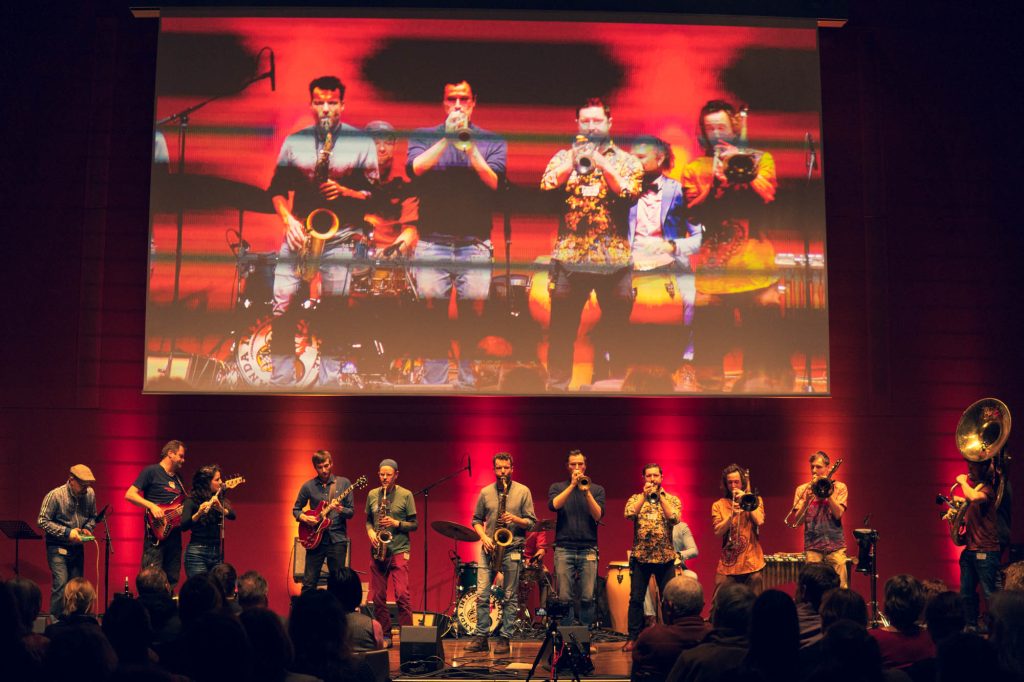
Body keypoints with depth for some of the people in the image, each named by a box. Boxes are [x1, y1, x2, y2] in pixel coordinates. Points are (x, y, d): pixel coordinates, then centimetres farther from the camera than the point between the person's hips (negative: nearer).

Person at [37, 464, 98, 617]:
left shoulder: (90, 494, -3)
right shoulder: (55, 495, -17)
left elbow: (92, 517, 13)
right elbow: (42, 521, -14)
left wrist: (87, 528, -8)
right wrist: (67, 532, -19)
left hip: (77, 547, 5)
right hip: (58, 548, -5)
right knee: (61, 584, -16)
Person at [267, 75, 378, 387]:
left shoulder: (361, 143, 6)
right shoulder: (294, 142, 13)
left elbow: (373, 194, 3)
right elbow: (277, 189, 13)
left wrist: (344, 191, -15)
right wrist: (288, 219, -4)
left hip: (340, 237, -2)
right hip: (298, 232, 2)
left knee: (333, 312, -5)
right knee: (282, 305, -7)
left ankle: (329, 379, 5)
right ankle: (281, 378, 2)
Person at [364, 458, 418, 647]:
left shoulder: (406, 495, -1)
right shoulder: (372, 495, 10)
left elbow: (414, 524, 1)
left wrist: (396, 523, -14)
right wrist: (370, 531, -3)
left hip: (398, 551, -4)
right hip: (377, 551, 4)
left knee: (402, 595, -12)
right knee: (378, 596, 5)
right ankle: (384, 636, 14)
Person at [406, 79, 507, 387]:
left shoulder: (493, 141, 11)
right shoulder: (423, 137, 12)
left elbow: (494, 180, -5)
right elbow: (415, 169, -7)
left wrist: (468, 145, -14)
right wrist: (447, 139, -11)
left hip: (475, 244, 0)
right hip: (432, 243, 0)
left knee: (473, 310, -3)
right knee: (432, 312, -2)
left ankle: (467, 381, 7)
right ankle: (433, 383, 5)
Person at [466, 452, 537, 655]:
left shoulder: (523, 491, 3)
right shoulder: (485, 492, 10)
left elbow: (531, 522, 2)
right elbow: (476, 520, 14)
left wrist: (515, 519, -16)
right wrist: (483, 536, -4)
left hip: (512, 549, -2)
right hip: (488, 549, 2)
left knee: (510, 597, 0)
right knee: (482, 594, -3)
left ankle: (504, 639, 5)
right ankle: (481, 637, 4)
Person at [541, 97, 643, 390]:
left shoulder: (627, 160, 11)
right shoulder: (563, 157, 14)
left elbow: (630, 194, -7)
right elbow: (545, 187, -3)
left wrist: (602, 163, -16)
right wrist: (572, 163, -16)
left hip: (614, 258, 0)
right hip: (569, 256, 0)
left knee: (618, 330, 2)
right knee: (561, 330, 0)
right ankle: (557, 385, 8)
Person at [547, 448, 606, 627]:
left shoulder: (596, 489, 13)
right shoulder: (557, 487, 13)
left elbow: (598, 515, -1)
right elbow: (553, 505, -8)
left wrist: (587, 492, -11)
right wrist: (572, 485, -10)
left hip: (588, 549, 0)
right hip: (564, 549, 0)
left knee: (588, 597, -5)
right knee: (564, 597, -3)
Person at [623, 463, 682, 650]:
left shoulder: (672, 499, 6)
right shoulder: (636, 498, 7)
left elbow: (674, 518, -13)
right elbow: (629, 514, -13)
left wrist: (660, 495, -13)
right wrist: (645, 495, -15)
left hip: (665, 557, 0)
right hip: (640, 556, 0)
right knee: (636, 599, 0)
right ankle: (633, 638, 6)